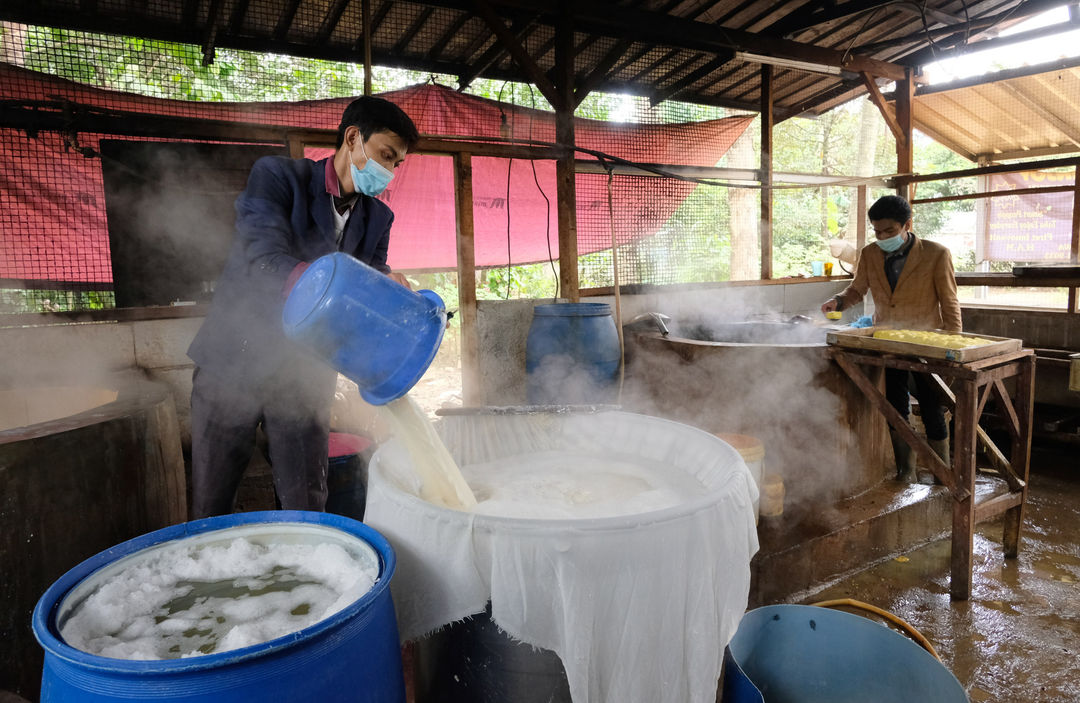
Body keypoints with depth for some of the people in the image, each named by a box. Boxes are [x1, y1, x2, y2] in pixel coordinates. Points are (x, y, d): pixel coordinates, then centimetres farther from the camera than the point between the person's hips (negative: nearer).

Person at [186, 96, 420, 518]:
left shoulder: (377, 218, 7)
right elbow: (262, 258, -24)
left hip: (304, 374, 4)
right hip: (235, 361, -3)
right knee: (210, 506, 8)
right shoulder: (277, 176, -8)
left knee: (307, 505, 7)